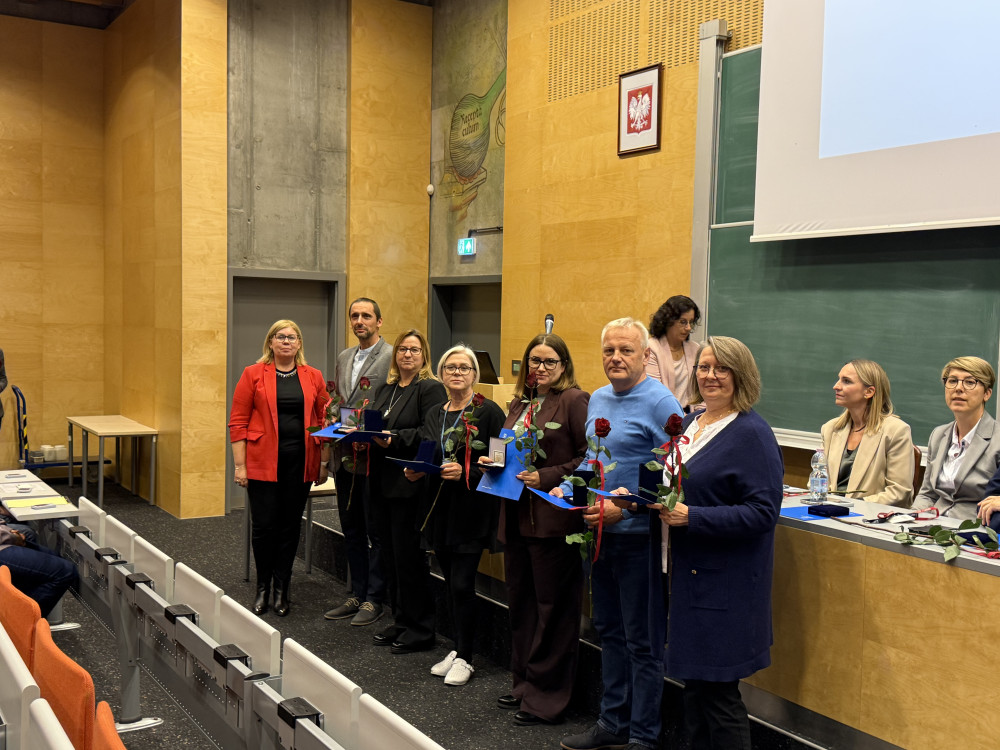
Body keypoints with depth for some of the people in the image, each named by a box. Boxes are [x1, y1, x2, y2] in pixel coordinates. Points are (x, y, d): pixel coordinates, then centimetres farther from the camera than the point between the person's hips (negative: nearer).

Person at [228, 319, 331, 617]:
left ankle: (281, 589, 20)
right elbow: (238, 422, -1)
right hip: (263, 462, -2)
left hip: (300, 463, 2)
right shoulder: (253, 375, 1)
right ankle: (262, 588, 20)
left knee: (290, 525, 7)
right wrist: (240, 465, -6)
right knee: (264, 525, 2)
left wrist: (324, 462, 6)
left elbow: (325, 421, 10)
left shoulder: (313, 377, 7)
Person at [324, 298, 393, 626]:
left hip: (373, 457, -7)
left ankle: (374, 599, 13)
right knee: (351, 529, 14)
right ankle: (357, 594, 25)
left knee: (376, 531, 3)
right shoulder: (343, 358, 15)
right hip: (345, 457, 8)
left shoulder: (393, 357, -9)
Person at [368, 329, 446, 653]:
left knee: (409, 557, -3)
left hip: (409, 484, -8)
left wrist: (395, 439, -25)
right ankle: (401, 622, 25)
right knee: (391, 556, 13)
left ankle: (420, 629, 9)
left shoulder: (431, 388, -8)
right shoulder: (387, 389, 17)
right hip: (384, 483, 8)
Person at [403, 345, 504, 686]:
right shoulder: (433, 415, 13)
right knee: (451, 584, 13)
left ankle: (464, 658, 11)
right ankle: (459, 649, 27)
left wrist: (465, 473, -22)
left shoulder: (488, 412, -8)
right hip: (439, 508, 6)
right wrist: (415, 472, 0)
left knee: (462, 584, -4)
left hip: (472, 509, -6)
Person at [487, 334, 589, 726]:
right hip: (517, 516, 8)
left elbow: (589, 457, -14)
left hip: (554, 519, -8)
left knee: (552, 606, 2)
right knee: (520, 602, 16)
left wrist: (547, 478, -19)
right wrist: (493, 462, 5)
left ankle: (546, 695, 13)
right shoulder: (519, 404, 14)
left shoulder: (575, 400, -9)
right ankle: (524, 682, 30)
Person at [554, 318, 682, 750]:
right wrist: (567, 488, 4)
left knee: (641, 641, 3)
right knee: (609, 631, 17)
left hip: (637, 535, -8)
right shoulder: (598, 399, 12)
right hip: (600, 532, 8)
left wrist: (623, 507, -25)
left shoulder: (660, 403, -13)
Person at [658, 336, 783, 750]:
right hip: (689, 572, 8)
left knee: (716, 689, -2)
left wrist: (690, 518, -24)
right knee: (694, 681, 17)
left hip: (724, 581, -8)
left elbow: (762, 512, -19)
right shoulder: (690, 424, 12)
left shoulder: (752, 434, -13)